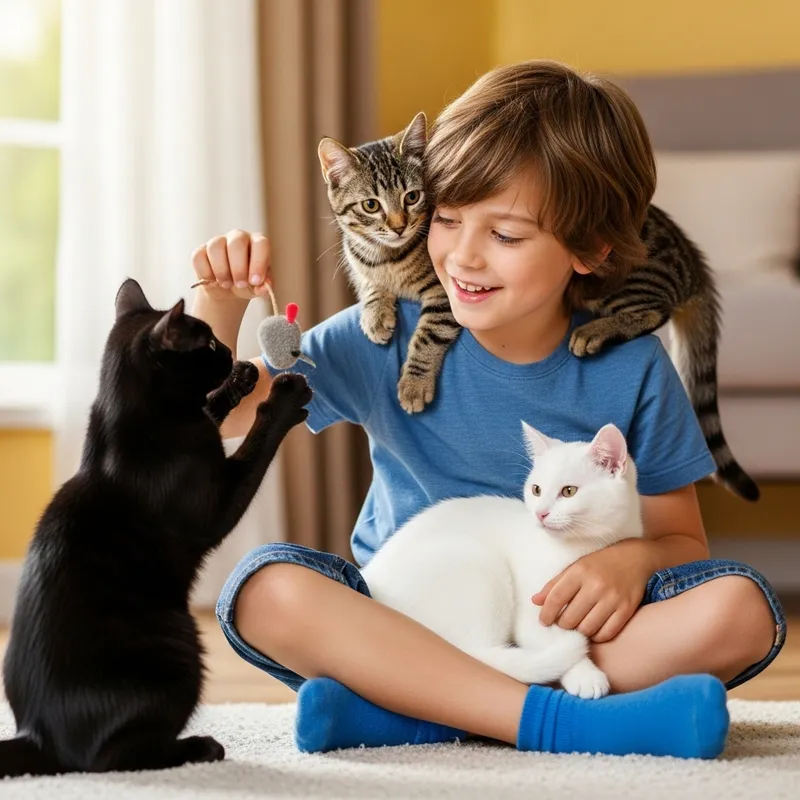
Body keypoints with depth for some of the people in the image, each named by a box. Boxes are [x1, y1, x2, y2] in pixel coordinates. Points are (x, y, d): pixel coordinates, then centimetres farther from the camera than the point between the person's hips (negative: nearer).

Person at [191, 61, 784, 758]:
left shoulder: (631, 368, -6)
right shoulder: (389, 340, -5)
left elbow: (680, 537, 2)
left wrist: (635, 558, -22)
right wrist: (221, 304, -24)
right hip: (406, 632, 0)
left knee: (739, 609, -27)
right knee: (267, 587, -28)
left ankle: (401, 712, -26)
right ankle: (565, 722, -34)